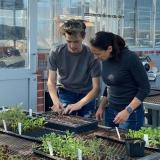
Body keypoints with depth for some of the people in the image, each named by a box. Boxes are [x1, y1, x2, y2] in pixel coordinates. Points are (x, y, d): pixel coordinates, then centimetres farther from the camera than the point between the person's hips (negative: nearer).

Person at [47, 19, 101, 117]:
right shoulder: (57, 53, -16)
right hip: (65, 92, 1)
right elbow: (51, 82, -10)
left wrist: (79, 104, -35)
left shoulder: (91, 56, -22)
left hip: (87, 95, -1)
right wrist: (56, 101, -28)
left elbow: (96, 88, -22)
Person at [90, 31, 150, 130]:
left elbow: (145, 88, -15)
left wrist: (128, 111, -21)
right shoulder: (105, 60, 2)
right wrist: (101, 106, 8)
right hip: (110, 111, 6)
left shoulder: (130, 58, -17)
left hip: (131, 114, -6)